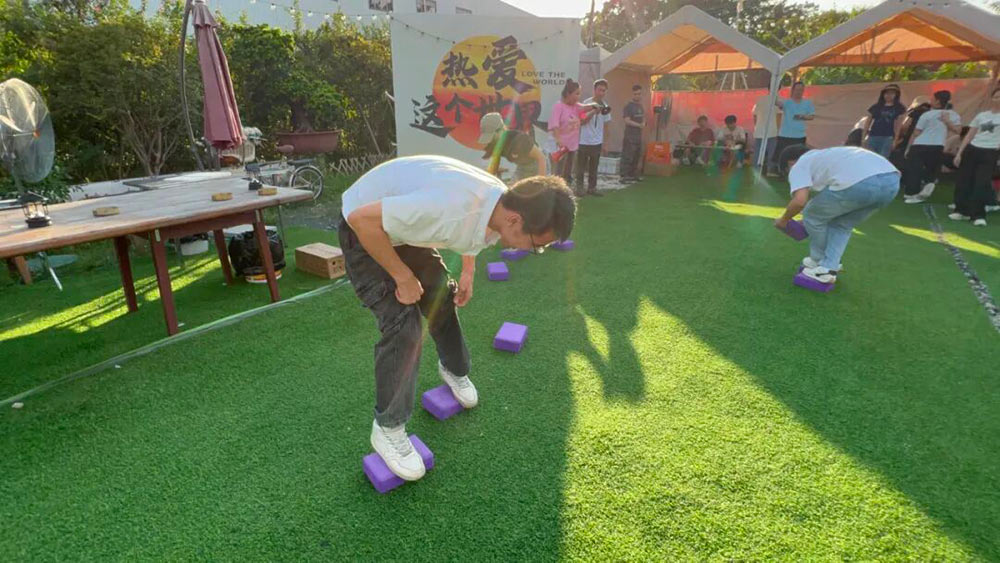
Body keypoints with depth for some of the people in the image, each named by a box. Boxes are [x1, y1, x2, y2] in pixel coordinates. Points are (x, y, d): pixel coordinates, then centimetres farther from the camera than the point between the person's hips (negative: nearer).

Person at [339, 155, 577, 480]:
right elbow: (361, 218, -34)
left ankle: (454, 371, 41)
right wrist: (404, 278, -26)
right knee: (403, 326, -16)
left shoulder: (501, 201, -15)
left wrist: (468, 272, 5)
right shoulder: (451, 207, -43)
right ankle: (387, 428, 2)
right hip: (365, 229, -7)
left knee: (442, 300, 12)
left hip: (404, 221, 7)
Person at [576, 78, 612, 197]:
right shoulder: (586, 103, -7)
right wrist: (594, 112, -22)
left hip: (597, 142, 4)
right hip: (585, 141, -4)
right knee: (581, 166, 4)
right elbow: (581, 121, -11)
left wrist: (605, 141, 10)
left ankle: (592, 188, 18)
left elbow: (606, 124, 11)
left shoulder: (605, 106, 6)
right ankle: (579, 188, 13)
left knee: (594, 167, 10)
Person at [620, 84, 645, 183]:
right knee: (627, 157, -9)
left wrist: (644, 123, 2)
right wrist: (639, 125, -20)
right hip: (630, 136, -8)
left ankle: (633, 175, 22)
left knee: (636, 157, 12)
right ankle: (624, 176, -6)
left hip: (639, 135, 8)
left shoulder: (641, 106, 14)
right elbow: (627, 121, -16)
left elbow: (643, 117, 25)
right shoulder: (629, 106, -8)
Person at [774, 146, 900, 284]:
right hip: (891, 179, 8)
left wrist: (783, 220, 15)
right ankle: (827, 268, 22)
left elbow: (800, 200, -3)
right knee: (842, 225, 28)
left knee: (812, 217, 16)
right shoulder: (824, 155, 39)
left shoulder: (799, 166, 15)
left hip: (859, 183, -8)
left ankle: (818, 262, 31)